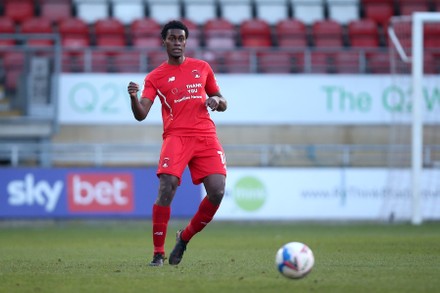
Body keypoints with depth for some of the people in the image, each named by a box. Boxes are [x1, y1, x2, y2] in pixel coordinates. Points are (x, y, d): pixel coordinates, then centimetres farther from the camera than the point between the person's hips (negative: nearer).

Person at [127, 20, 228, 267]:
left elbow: (222, 103, 25)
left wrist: (217, 101, 1)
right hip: (176, 137, -3)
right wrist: (134, 97, -23)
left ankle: (185, 238, 11)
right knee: (167, 189, -23)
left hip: (206, 135, 3)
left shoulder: (202, 68, 17)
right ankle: (158, 253, -12)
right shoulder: (156, 77, 8)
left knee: (217, 191, -14)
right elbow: (141, 115, -3)